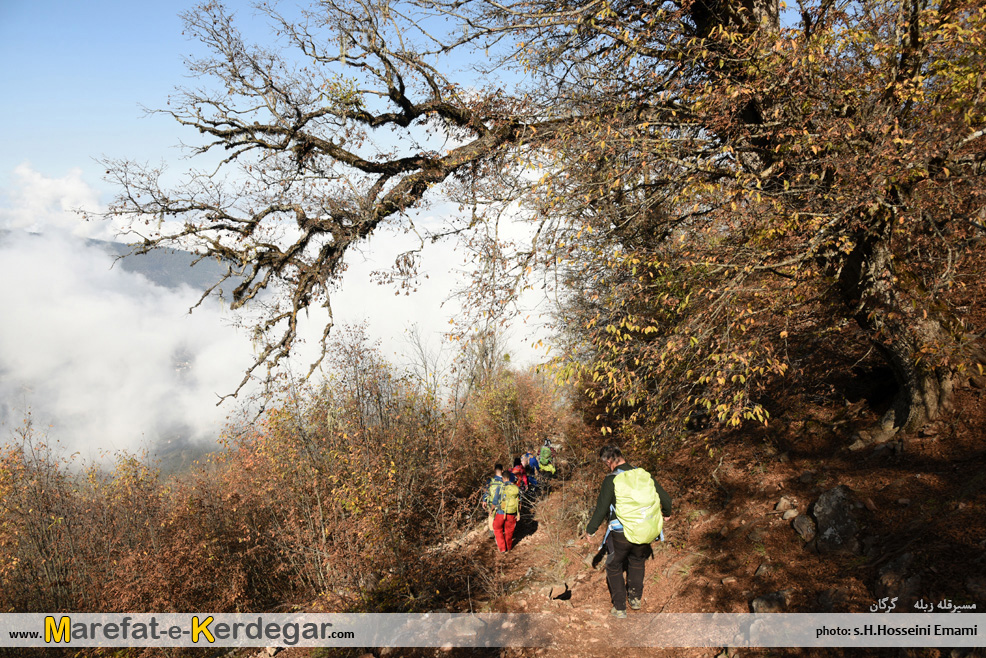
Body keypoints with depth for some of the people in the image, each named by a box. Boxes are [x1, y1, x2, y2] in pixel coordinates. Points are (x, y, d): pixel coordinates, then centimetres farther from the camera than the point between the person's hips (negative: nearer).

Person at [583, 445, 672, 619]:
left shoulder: (611, 480, -15)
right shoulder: (644, 475, -2)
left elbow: (601, 509, -11)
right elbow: (666, 499, 6)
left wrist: (590, 530, 3)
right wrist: (666, 513, 28)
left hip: (621, 534, -4)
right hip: (646, 533, 4)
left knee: (614, 567, 18)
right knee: (637, 561, 31)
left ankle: (619, 608, 19)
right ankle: (636, 598, 35)